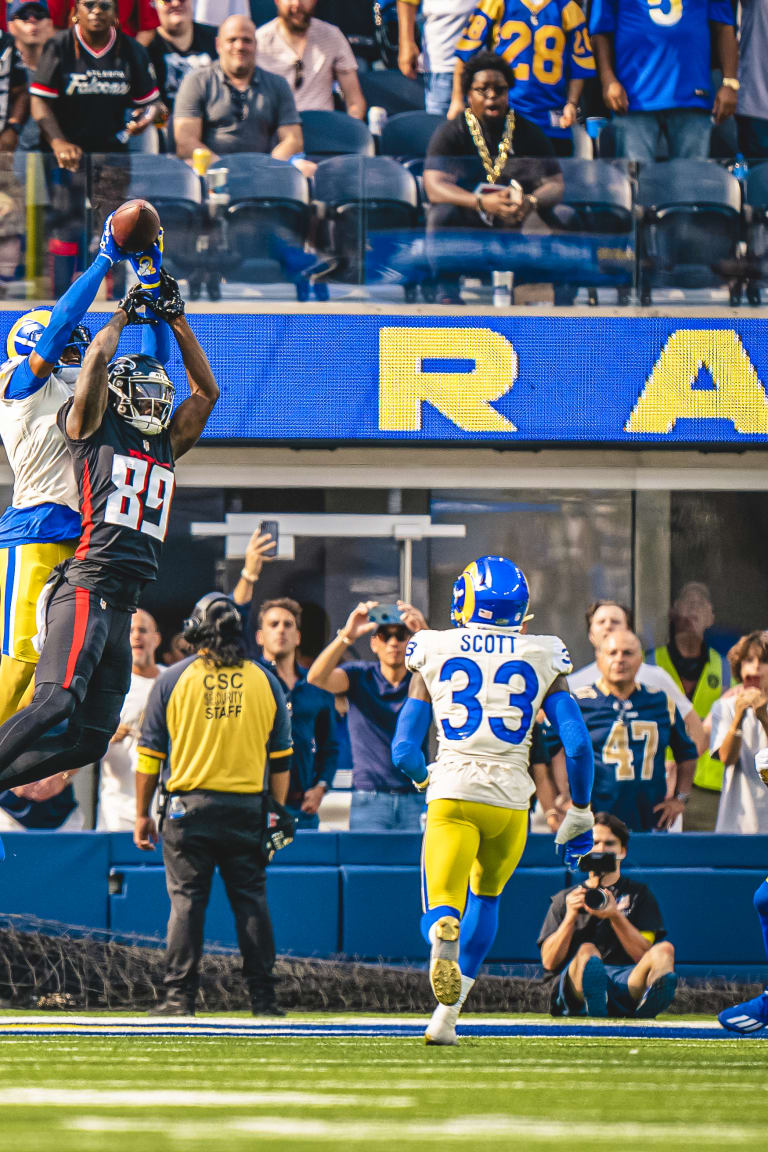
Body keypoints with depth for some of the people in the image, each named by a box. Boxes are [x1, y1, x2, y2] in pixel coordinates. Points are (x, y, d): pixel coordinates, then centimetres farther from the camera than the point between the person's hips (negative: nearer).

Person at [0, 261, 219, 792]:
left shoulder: (166, 447, 23)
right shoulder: (93, 430, 6)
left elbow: (206, 391, 29)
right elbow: (98, 359, -5)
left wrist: (176, 319, 26)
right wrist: (126, 315, 11)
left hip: (124, 603, 7)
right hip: (88, 584, -7)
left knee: (90, 739, 2)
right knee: (57, 702, -27)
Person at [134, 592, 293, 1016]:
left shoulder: (173, 680, 0)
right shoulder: (264, 681, 6)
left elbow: (149, 756, 1)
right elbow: (281, 758, 7)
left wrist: (142, 815, 7)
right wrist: (278, 815, 14)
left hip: (188, 806, -2)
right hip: (247, 811, 2)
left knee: (186, 900, 0)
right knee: (251, 900, 5)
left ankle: (180, 996, -3)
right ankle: (262, 998, 4)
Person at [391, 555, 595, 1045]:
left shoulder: (435, 656, 5)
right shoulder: (541, 660, 5)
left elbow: (404, 750, 5)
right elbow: (578, 745, -2)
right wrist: (580, 813, 12)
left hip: (452, 798, -1)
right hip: (511, 801, 1)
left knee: (440, 912, 2)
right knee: (486, 897, 25)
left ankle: (444, 935, -38)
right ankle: (448, 1014, 22)